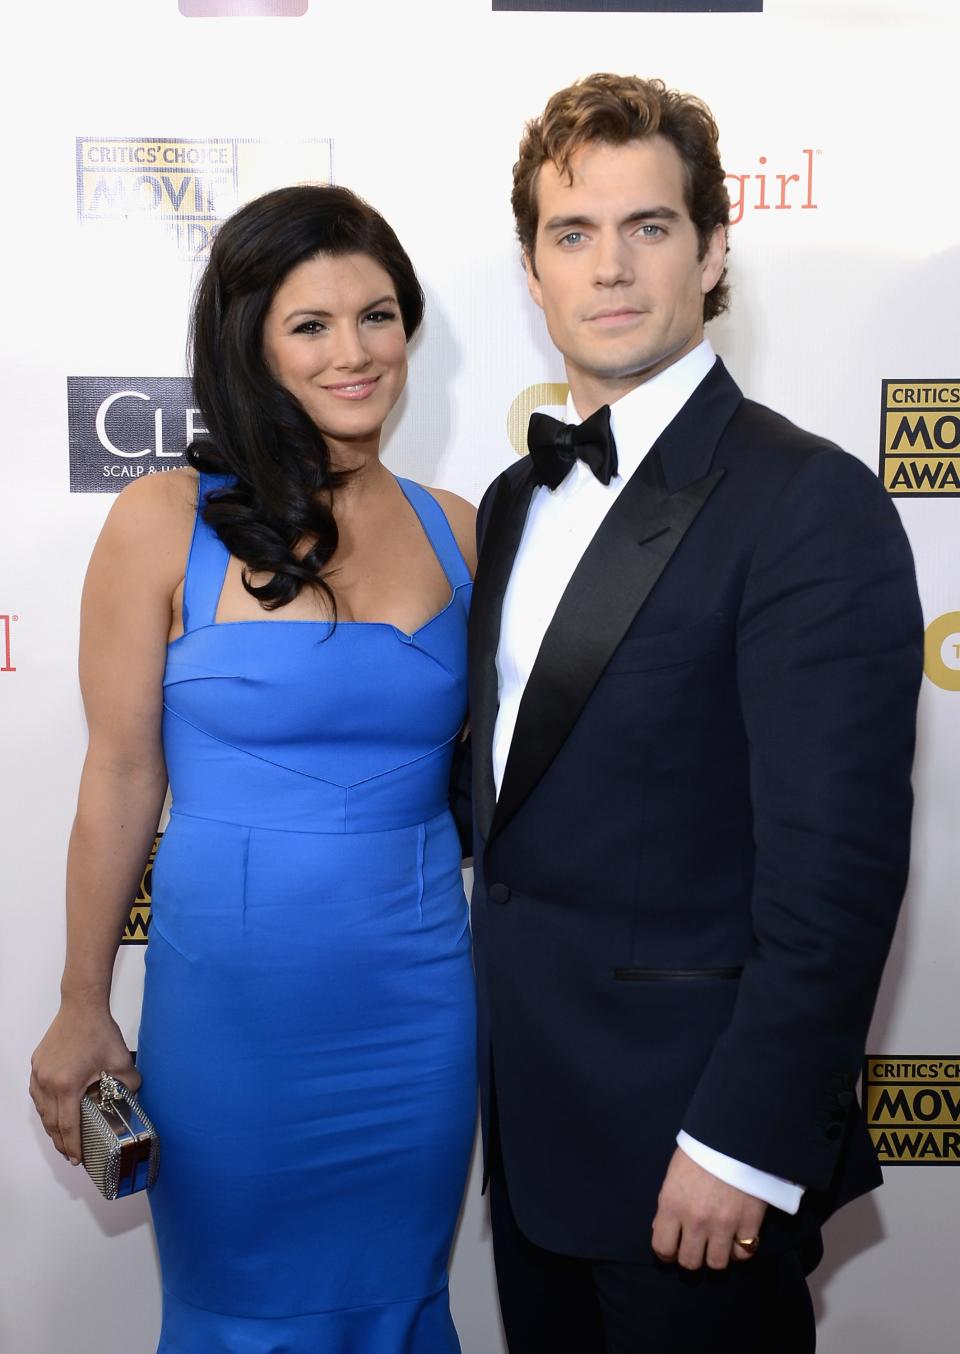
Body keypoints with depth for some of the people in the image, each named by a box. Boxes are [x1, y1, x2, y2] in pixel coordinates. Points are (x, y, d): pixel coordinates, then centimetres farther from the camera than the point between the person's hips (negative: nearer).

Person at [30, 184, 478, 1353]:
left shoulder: (456, 531, 1)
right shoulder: (164, 523, -9)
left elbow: (477, 762, 9)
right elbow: (121, 777, -5)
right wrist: (83, 1008, 0)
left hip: (421, 998, 3)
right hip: (232, 998, -3)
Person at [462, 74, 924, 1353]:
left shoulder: (810, 505, -17)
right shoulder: (520, 500, 8)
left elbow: (836, 867, -20)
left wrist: (742, 1144, -19)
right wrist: (495, 1033, 11)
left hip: (691, 1137, -7)